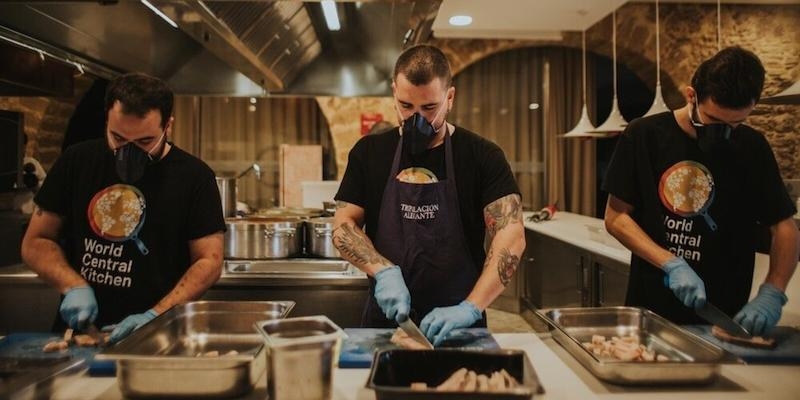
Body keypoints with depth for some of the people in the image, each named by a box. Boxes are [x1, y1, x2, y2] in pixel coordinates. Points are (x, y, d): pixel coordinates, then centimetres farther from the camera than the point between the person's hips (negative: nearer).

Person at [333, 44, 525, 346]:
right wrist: (383, 271, -15)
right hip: (384, 318, 2)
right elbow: (342, 226, 2)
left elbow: (511, 237, -12)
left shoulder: (483, 157, -4)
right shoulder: (369, 152, 3)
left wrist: (471, 308, -23)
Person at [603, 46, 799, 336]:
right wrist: (671, 264, -18)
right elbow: (615, 217, -7)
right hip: (649, 309, -1)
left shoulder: (752, 147, -4)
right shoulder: (644, 136, -8)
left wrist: (772, 292, -14)